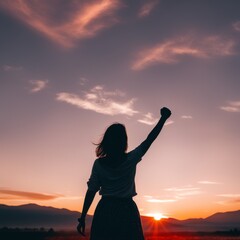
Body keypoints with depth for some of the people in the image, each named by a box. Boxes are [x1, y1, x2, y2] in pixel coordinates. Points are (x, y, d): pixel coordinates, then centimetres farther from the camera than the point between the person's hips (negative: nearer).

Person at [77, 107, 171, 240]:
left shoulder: (99, 163, -3)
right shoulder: (131, 159, -6)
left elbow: (91, 191, -3)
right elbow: (150, 139, 3)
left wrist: (82, 217, 3)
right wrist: (163, 118, 12)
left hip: (105, 212, 1)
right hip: (127, 211, -1)